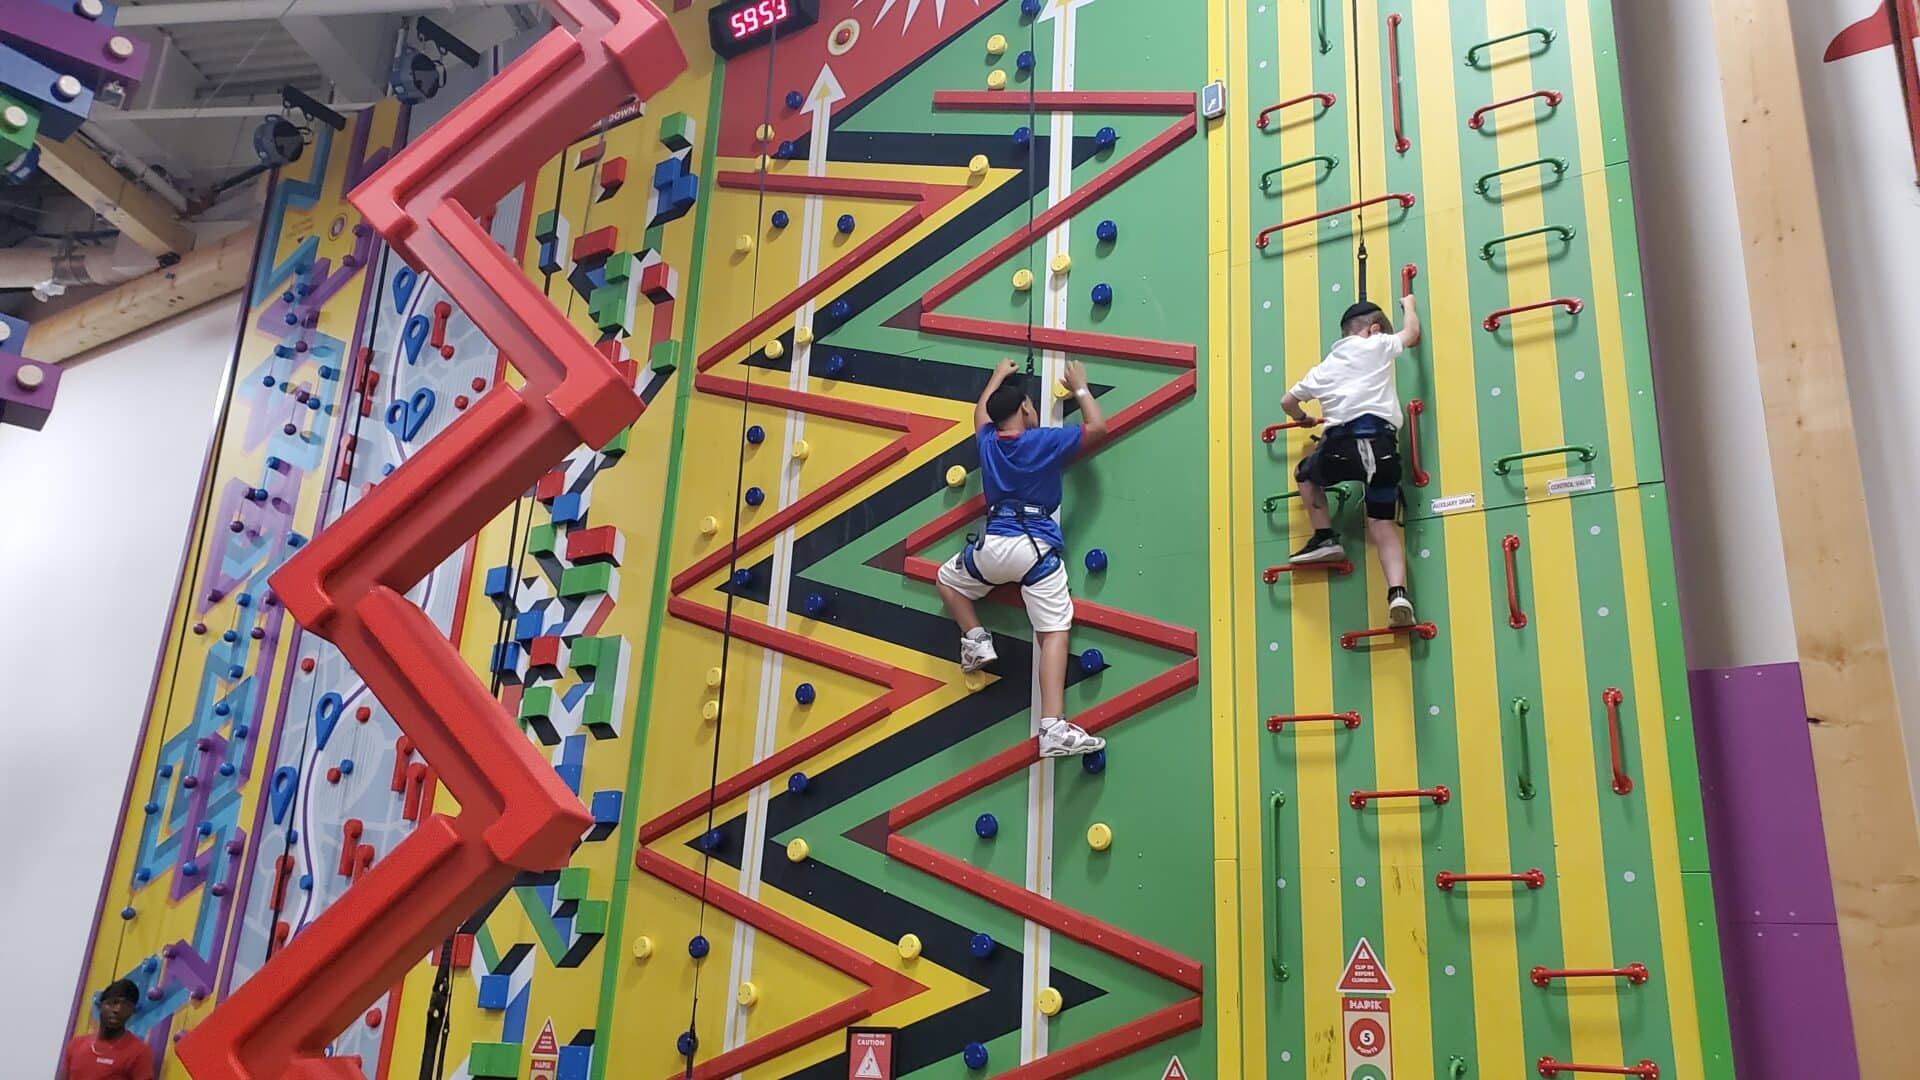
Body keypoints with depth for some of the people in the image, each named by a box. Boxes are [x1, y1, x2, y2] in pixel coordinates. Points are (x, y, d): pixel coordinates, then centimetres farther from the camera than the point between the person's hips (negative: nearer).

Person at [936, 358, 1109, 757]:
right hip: (1038, 548, -3)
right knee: (1054, 633, -9)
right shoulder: (1046, 440, 1)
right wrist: (1080, 388, 24)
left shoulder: (987, 440, 13)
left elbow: (981, 410, 38)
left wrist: (998, 376, 52)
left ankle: (976, 640, 12)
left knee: (948, 580, 33)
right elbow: (1098, 428, 12)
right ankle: (1054, 728, -22)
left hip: (993, 545, 3)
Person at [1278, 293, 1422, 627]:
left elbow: (1287, 402, 35)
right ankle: (1398, 594, -12)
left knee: (1306, 473, 33)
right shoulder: (1378, 346, 18)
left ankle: (1325, 537, 22)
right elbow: (1412, 332, 37)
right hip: (1380, 442, 0)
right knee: (1384, 525, 5)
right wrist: (1408, 304, 56)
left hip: (1342, 444, 1)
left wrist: (1304, 419, 57)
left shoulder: (1325, 367, 26)